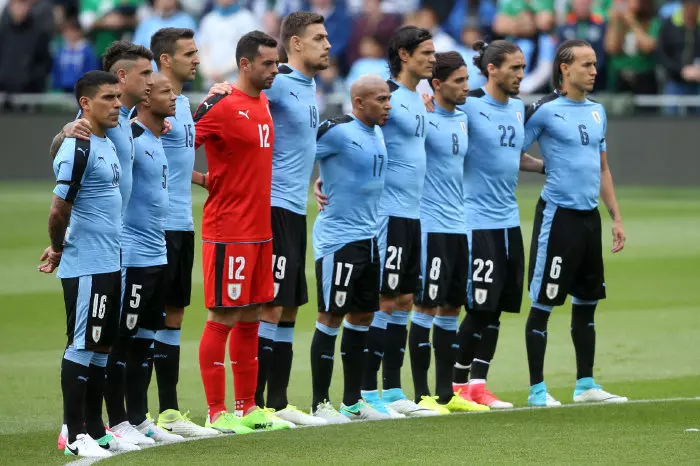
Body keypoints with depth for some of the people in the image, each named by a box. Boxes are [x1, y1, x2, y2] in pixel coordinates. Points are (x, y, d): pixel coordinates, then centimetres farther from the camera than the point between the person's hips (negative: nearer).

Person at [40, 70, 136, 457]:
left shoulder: (107, 145, 14)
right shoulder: (78, 149, -16)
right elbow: (59, 211, -19)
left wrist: (59, 250, 17)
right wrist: (58, 250, -3)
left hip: (110, 265, 9)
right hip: (86, 267, -9)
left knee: (102, 345, 11)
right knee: (81, 346, -4)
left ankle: (95, 429, 17)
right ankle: (74, 435, 1)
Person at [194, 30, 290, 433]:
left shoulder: (264, 104, 12)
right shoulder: (221, 107, -13)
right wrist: (210, 182, -13)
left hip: (260, 230, 8)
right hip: (228, 231, -8)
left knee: (251, 317, 11)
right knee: (224, 318, -4)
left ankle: (247, 408, 17)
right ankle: (217, 412, 1)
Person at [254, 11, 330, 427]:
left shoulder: (310, 88, 15)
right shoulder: (278, 83, -12)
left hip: (296, 209, 9)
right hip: (274, 206, -9)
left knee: (289, 309, 12)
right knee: (270, 307, -9)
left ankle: (278, 403, 17)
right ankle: (252, 404, -6)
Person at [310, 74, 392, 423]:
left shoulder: (376, 134, 12)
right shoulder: (337, 131, -15)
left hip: (368, 237, 9)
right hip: (337, 238, -9)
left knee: (362, 317, 11)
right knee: (331, 317, -4)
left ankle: (352, 401, 19)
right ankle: (320, 403, 2)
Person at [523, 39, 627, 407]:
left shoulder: (597, 111, 12)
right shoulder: (545, 111, -9)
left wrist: (616, 217, 16)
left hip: (589, 215, 7)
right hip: (558, 214, -7)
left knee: (587, 302, 12)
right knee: (543, 304, -2)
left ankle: (585, 384, 20)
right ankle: (537, 390, 2)